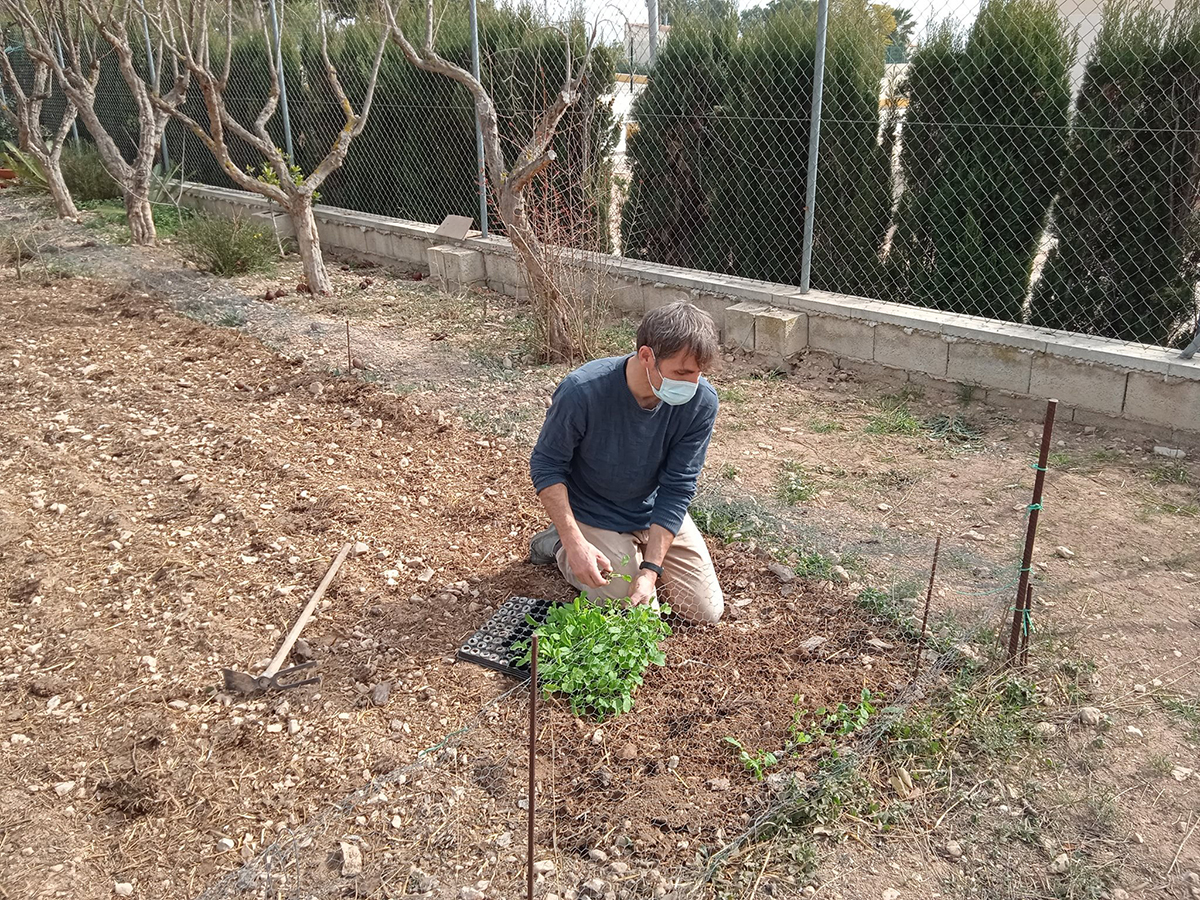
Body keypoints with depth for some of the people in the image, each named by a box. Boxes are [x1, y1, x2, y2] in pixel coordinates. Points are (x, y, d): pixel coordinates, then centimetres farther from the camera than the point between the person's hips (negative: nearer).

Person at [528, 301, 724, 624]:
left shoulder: (700, 402, -23)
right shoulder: (583, 391, -32)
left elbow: (677, 489, -19)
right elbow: (546, 465, -19)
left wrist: (650, 570, -26)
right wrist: (575, 543, -28)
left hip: (657, 513, 4)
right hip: (596, 516, -3)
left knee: (707, 611, 2)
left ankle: (638, 557, 24)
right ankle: (558, 546, 13)